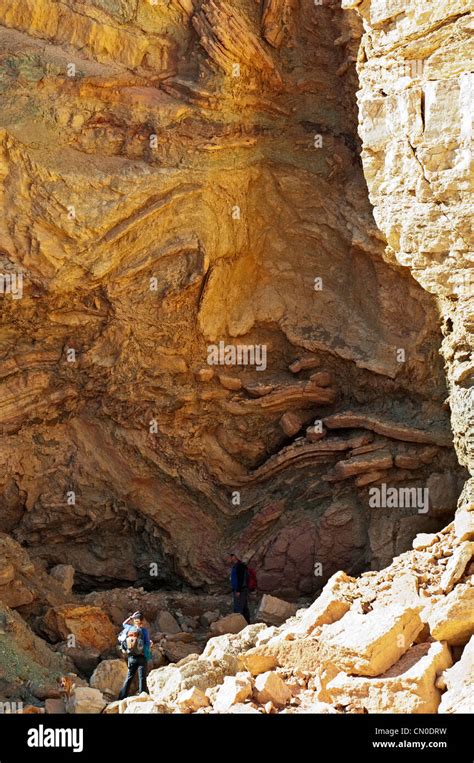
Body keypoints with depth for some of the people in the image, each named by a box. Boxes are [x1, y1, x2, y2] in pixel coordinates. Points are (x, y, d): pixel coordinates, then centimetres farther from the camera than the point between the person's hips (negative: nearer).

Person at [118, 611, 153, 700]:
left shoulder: (129, 629, 1)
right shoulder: (144, 630, -11)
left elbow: (124, 623, 24)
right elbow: (147, 644, -10)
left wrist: (131, 617, 20)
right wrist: (151, 644, 10)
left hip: (131, 657, 4)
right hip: (142, 657, -4)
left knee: (129, 677, 13)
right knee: (142, 678, 0)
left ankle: (122, 697, 12)